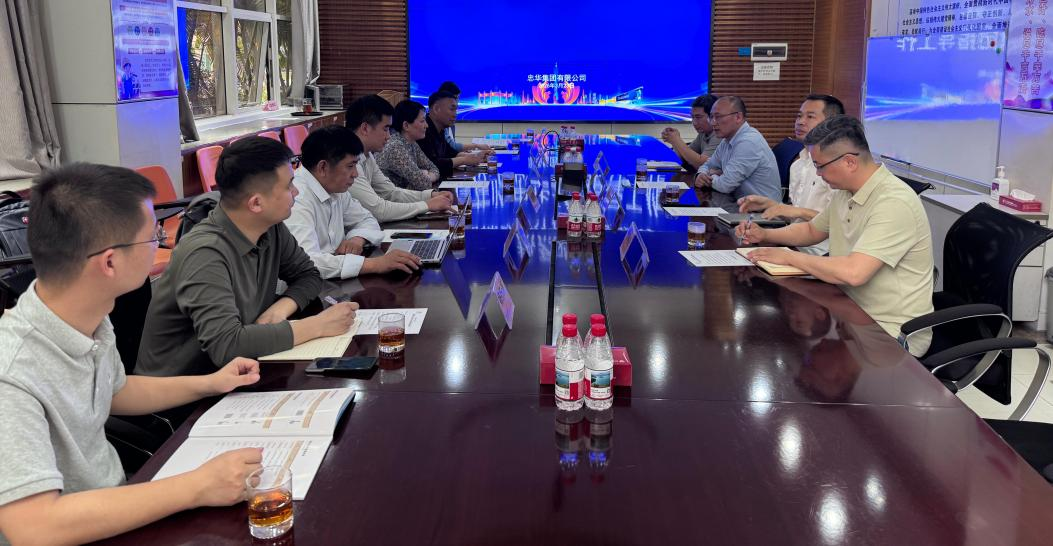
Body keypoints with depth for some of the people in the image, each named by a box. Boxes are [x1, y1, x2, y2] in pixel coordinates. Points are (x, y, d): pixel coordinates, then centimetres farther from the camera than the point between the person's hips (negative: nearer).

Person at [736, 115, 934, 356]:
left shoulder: (894, 202, -23)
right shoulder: (845, 192, 6)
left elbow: (853, 272, -32)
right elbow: (812, 230, 24)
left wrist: (789, 257, -19)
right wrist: (764, 235, 7)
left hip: (891, 333, -8)